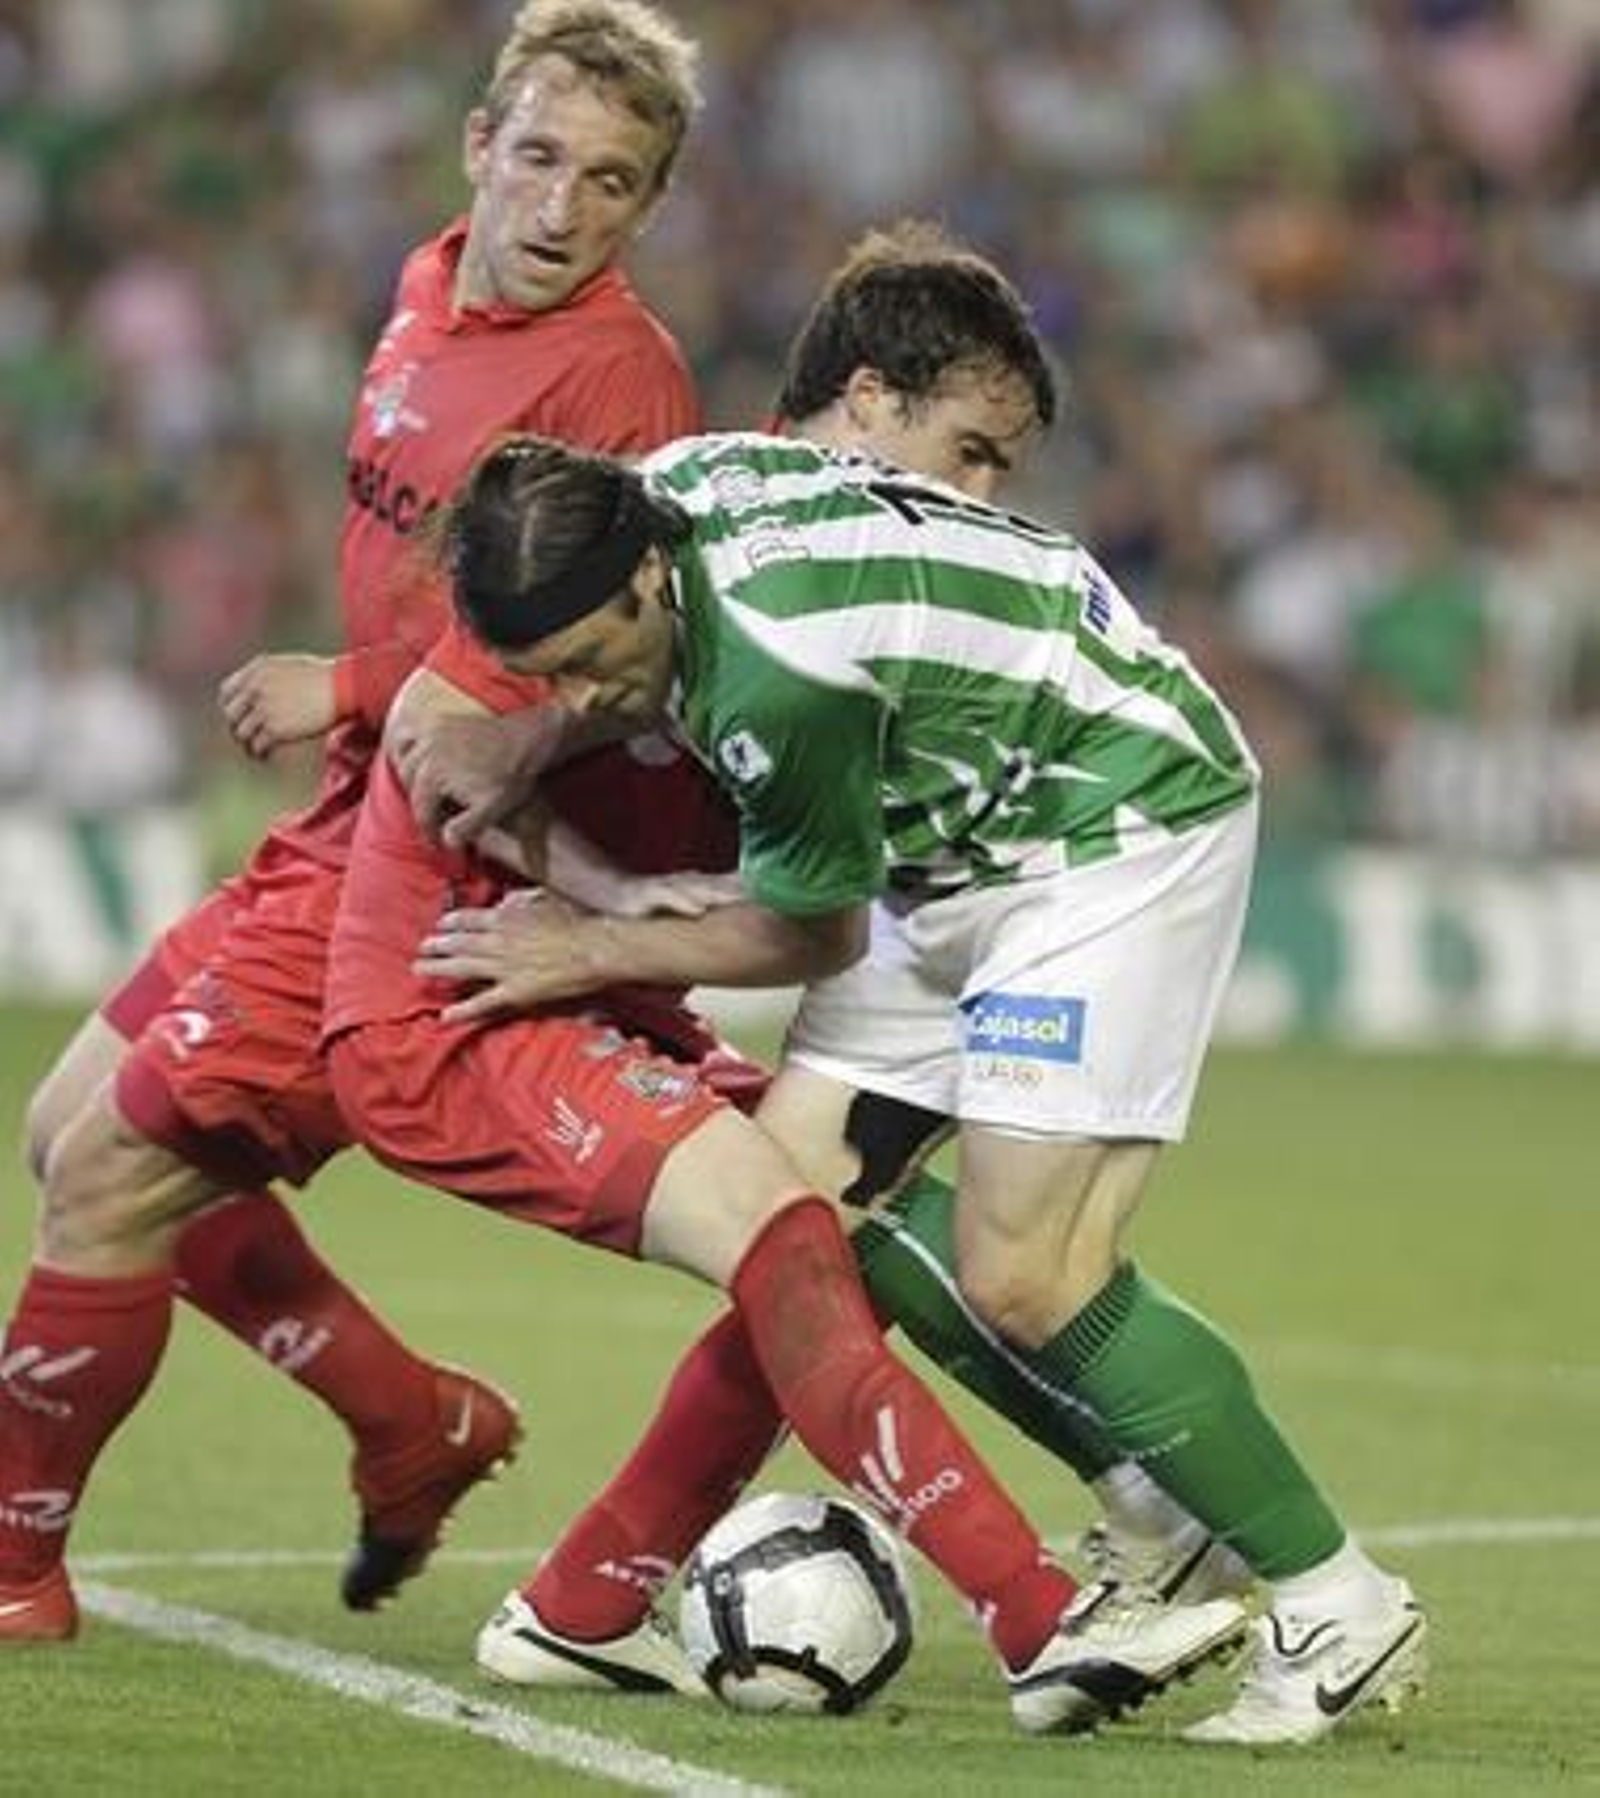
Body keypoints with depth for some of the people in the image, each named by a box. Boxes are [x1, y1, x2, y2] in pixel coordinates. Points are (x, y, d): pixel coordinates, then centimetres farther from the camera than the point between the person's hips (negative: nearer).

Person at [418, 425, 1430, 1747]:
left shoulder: (782, 677, -33)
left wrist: (589, 954, -5)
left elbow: (815, 937, -14)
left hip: (1123, 823, -10)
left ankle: (1338, 1609, -6)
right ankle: (1160, 1506, 8)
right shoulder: (662, 493, -10)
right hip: (964, 834, 10)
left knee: (1025, 1278, -18)